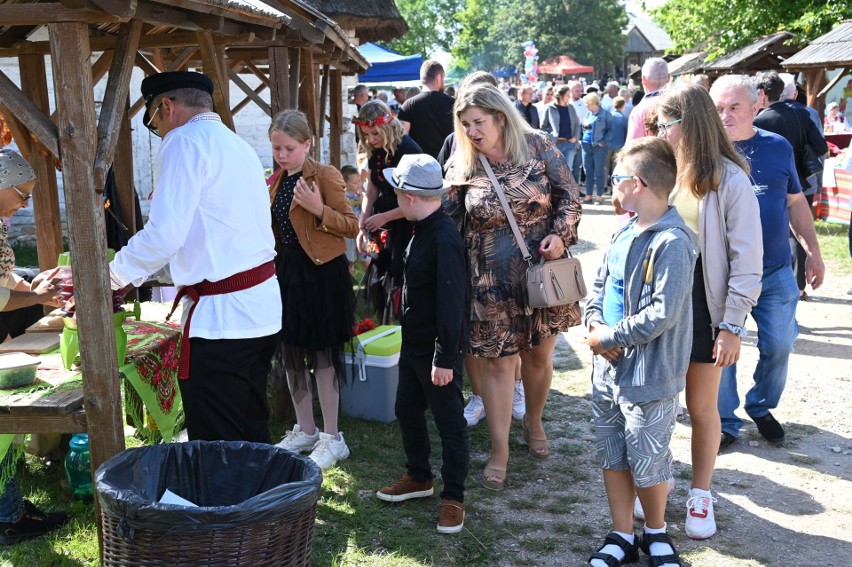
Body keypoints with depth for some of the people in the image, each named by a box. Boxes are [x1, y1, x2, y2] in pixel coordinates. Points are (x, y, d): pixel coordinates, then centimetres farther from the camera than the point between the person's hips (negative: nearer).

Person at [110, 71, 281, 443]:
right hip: (261, 304, 9)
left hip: (220, 315, -9)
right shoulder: (237, 145, 19)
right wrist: (137, 276, 25)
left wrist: (115, 276, -1)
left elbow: (165, 234, -18)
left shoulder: (185, 142, -10)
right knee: (252, 432, 18)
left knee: (215, 445, -2)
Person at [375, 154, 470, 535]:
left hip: (439, 350, -10)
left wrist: (445, 358, -24)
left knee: (449, 423, 5)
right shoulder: (422, 230, 4)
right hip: (414, 344, 10)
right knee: (407, 410, 20)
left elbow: (452, 304, -26)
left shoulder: (445, 240, -25)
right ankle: (418, 477, 39)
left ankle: (453, 498, 18)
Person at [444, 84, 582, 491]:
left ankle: (533, 423, 40)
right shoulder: (462, 167, -1)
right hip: (493, 281, 0)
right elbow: (447, 220, 2)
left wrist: (559, 234, -15)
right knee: (497, 361, 3)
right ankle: (499, 452, 15)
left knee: (538, 354, 13)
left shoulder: (538, 147, -3)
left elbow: (569, 197, 0)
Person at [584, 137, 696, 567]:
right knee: (611, 455, 16)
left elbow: (662, 314, -24)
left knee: (647, 463, 7)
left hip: (649, 375, -8)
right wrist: (594, 323, -5)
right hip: (608, 369, 8)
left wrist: (610, 337, -16)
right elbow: (599, 284, 14)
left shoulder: (671, 243, -20)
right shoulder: (624, 233, 6)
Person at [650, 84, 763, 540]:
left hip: (704, 306, -3)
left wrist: (733, 326, -12)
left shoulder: (730, 180, -13)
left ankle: (700, 494, 29)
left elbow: (747, 259, -11)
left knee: (702, 407, 11)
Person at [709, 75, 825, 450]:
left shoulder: (778, 148, 3)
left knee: (778, 346, 9)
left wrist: (812, 251, 11)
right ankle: (725, 422, 21)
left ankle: (762, 407, 34)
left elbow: (795, 203, 13)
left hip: (775, 272, 3)